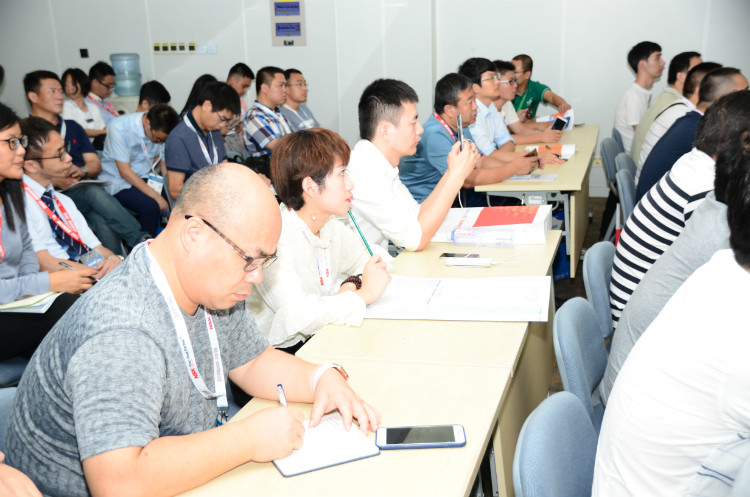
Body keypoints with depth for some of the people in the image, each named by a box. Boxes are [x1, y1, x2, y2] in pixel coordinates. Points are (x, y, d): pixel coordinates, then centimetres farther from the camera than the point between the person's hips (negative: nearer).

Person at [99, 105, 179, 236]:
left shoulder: (160, 131, -4)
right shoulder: (119, 129, -20)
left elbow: (163, 163, 4)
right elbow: (125, 172, -21)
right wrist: (156, 197, -27)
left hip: (145, 177, 6)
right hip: (118, 181, -6)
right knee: (150, 206, -32)